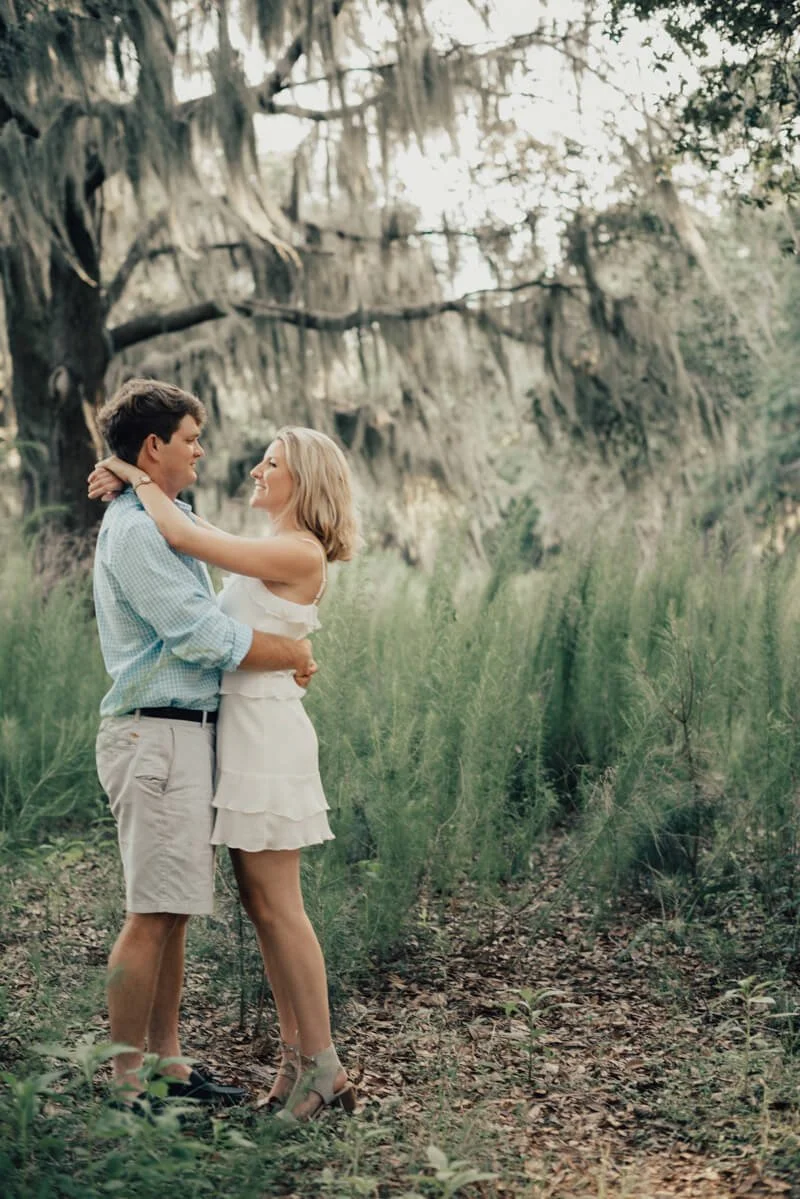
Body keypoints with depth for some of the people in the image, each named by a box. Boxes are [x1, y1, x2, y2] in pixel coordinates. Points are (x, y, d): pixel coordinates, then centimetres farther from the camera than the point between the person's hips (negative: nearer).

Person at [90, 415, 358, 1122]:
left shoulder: (298, 554, -14)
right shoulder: (274, 553, 16)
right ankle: (298, 1057, 17)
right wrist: (133, 485, 10)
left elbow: (182, 536, -17)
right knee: (261, 904, 10)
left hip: (267, 731, -10)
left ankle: (324, 1067, 2)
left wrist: (137, 475, -4)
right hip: (241, 728, 10)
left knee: (277, 905, -6)